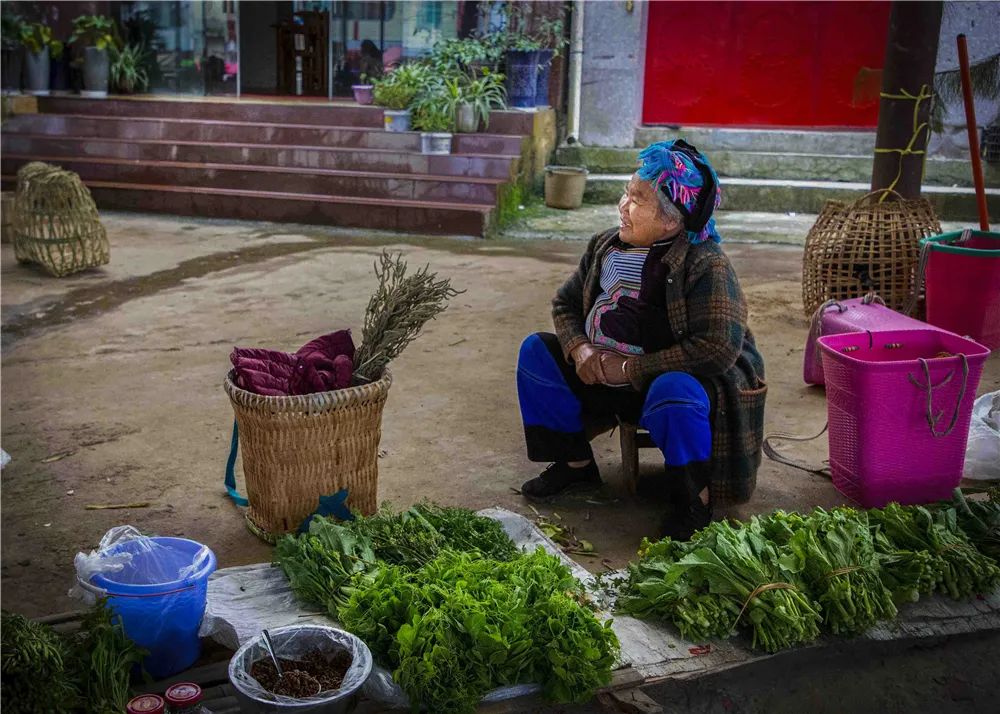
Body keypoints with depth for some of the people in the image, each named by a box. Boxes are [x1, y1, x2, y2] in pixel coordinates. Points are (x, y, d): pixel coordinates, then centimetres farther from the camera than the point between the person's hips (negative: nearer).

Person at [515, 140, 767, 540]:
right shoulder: (606, 246, 1)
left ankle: (693, 504, -14)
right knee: (537, 352, -3)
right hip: (606, 373, 7)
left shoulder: (706, 265, -21)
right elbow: (566, 303, 12)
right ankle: (576, 464, 6)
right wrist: (579, 349, -12)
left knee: (675, 393, -40)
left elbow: (718, 348, -30)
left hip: (677, 378, -7)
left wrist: (632, 368, -25)